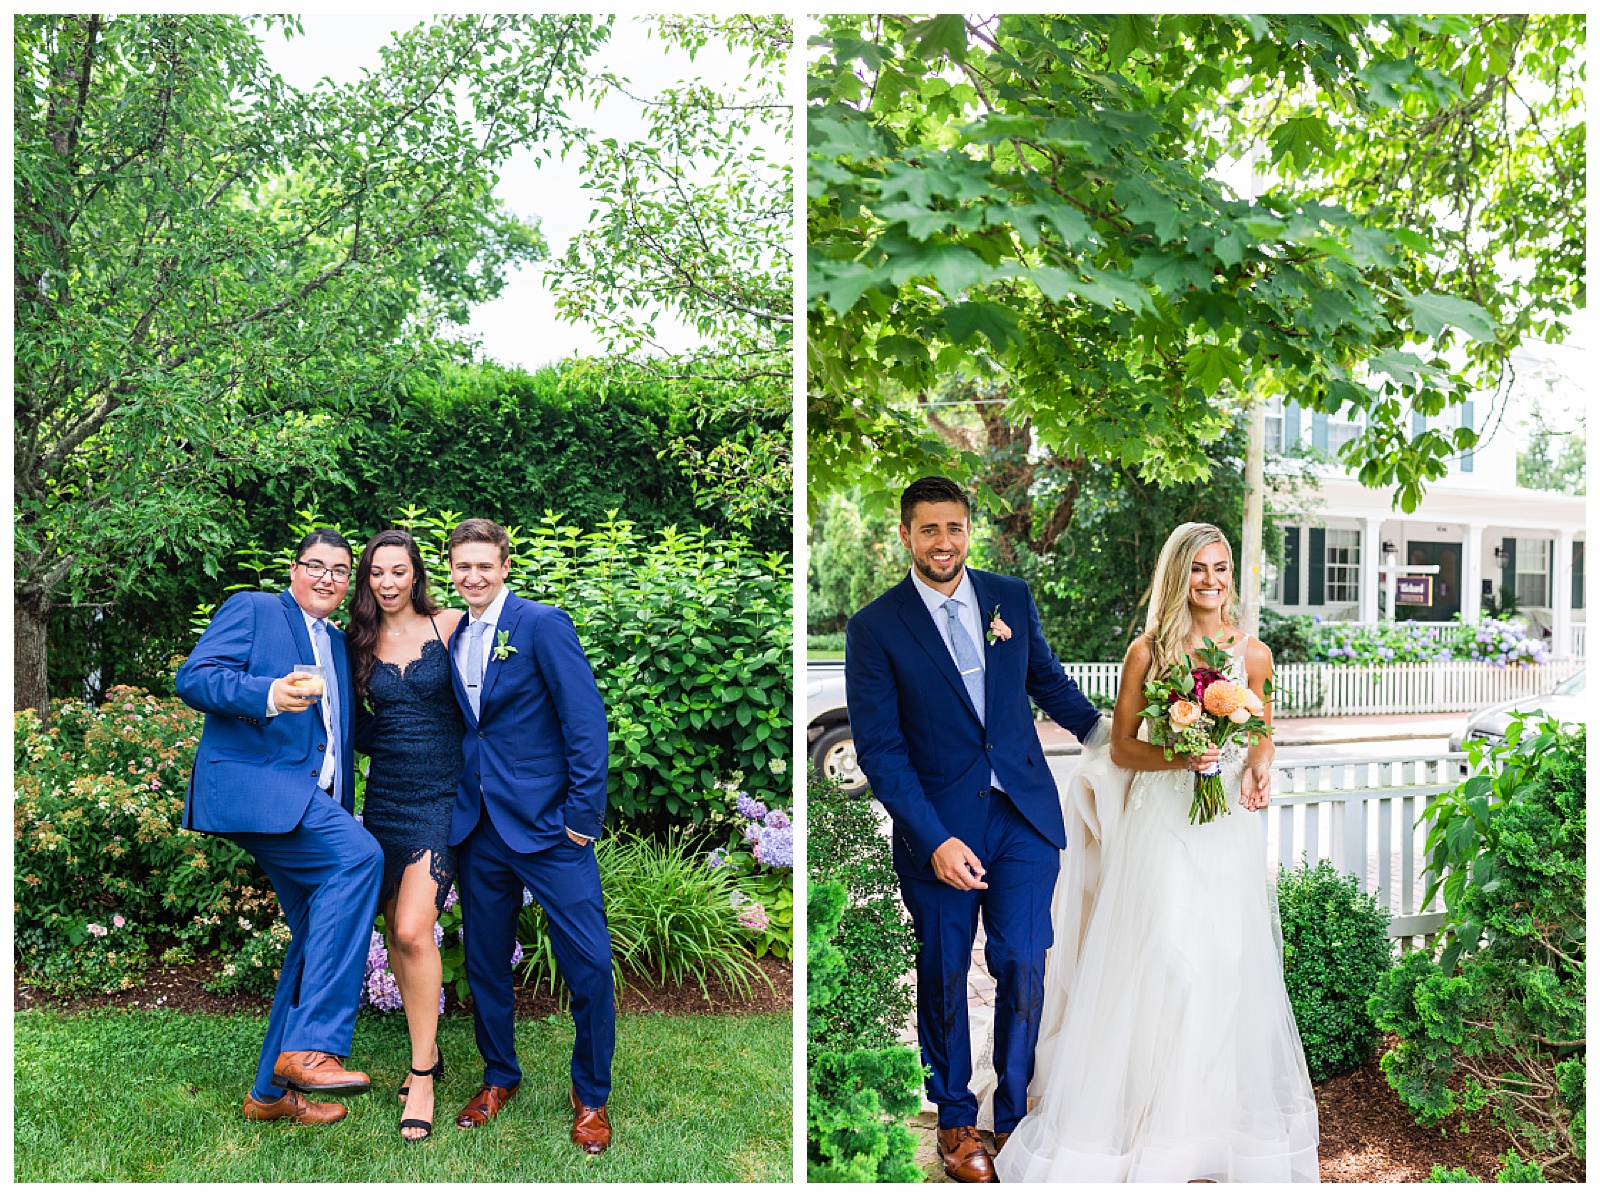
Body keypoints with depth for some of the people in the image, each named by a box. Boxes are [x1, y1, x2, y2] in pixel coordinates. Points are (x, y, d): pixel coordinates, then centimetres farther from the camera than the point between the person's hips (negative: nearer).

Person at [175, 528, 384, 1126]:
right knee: (359, 856, -30)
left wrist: (344, 807, 19)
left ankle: (273, 1091, 21)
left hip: (313, 804, 9)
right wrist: (269, 694, -26)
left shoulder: (338, 644, 26)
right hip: (254, 783, -9)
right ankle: (312, 1048, -31)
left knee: (318, 939, 8)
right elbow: (194, 678, -9)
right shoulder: (252, 610, 5)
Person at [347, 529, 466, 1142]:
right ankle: (429, 1050, 28)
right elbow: (358, 726, 18)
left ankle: (422, 1076, -1)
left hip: (440, 797, -4)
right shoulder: (360, 642, 9)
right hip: (384, 798, 4)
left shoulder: (450, 625, -2)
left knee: (413, 931, -14)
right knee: (395, 930, 9)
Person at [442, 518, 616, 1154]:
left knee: (589, 964, -6)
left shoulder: (543, 623, -8)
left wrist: (584, 813, -15)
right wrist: (456, 808, 9)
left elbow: (586, 720, -12)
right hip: (479, 827, 6)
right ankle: (499, 1077, 35)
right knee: (484, 962, 14)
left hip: (546, 822, -6)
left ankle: (590, 1096, 14)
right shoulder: (452, 640, 12)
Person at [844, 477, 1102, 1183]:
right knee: (944, 973, 10)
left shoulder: (1012, 597, 5)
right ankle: (955, 1118, 32)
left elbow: (1048, 681, 20)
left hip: (1023, 813, 2)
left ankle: (1014, 1115, 23)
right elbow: (879, 750, -9)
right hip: (938, 826, -2)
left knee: (1022, 965, 1)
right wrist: (934, 841, -17)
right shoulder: (874, 628, -6)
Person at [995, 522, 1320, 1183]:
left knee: (1228, 959, 6)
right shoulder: (1148, 650, -3)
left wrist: (1259, 769, -3)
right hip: (1161, 819, -3)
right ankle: (1149, 1113, 12)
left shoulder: (1253, 653, 5)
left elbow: (1261, 734, 18)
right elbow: (1121, 745, -1)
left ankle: (1224, 1106, 24)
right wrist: (1178, 757, -17)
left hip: (1229, 821, 3)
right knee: (1160, 956, -4)